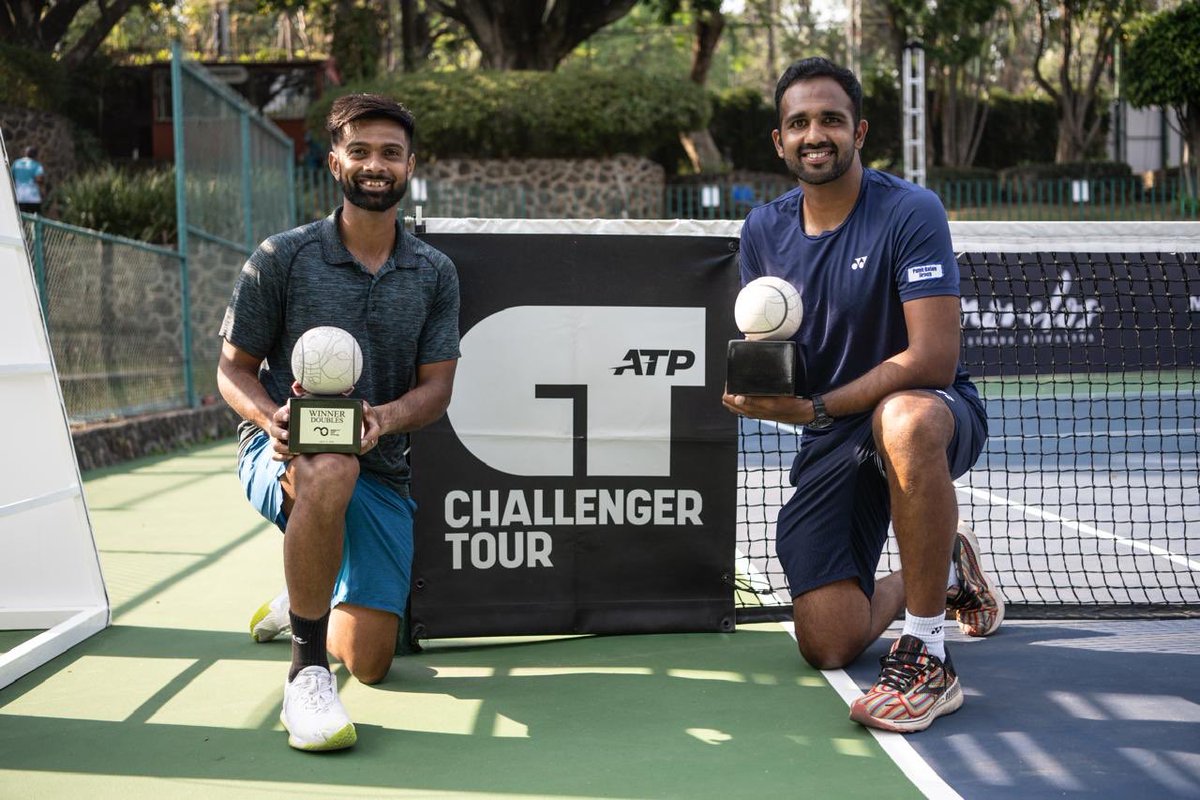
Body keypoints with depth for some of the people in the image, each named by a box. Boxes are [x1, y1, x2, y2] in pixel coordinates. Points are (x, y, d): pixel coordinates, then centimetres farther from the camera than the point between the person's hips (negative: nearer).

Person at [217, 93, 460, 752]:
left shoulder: (435, 274, 6)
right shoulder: (281, 258, -1)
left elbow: (436, 387, 1)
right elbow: (233, 368, 2)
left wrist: (384, 417, -22)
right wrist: (272, 416, -21)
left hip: (381, 473, 3)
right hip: (284, 453, -3)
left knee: (369, 664, -1)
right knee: (332, 472, -43)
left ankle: (300, 606, 36)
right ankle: (306, 671, -29)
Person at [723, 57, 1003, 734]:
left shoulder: (910, 211, -15)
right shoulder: (764, 230, 3)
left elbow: (933, 359, -23)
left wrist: (813, 409, -22)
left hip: (932, 414, -5)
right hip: (832, 445, 5)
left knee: (902, 420, -44)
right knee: (829, 647, -6)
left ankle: (927, 660, -31)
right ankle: (940, 571, 29)